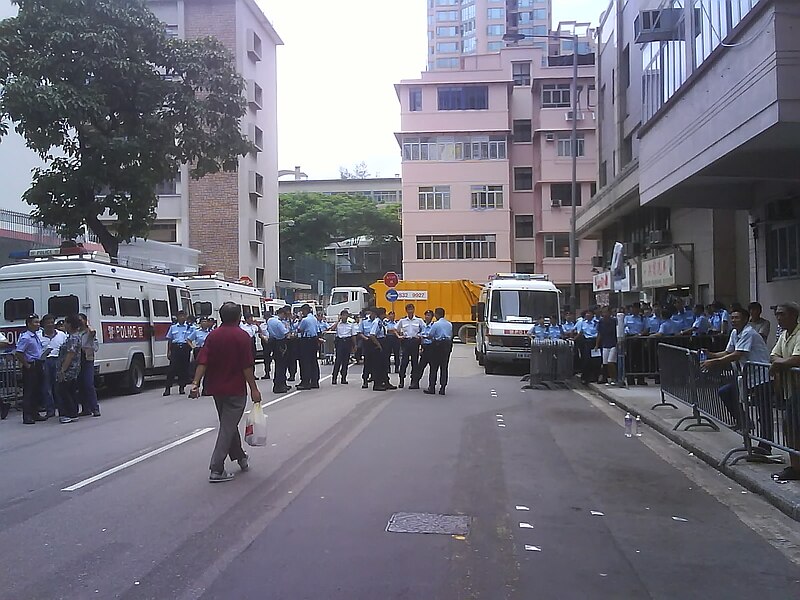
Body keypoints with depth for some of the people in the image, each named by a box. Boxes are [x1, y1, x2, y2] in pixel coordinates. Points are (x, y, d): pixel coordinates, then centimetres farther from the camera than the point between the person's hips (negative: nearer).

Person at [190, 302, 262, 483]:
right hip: (235, 389, -6)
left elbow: (202, 362, -5)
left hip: (216, 388, 6)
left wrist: (196, 383, -7)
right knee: (228, 428, -3)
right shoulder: (242, 336, -11)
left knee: (228, 425, 20)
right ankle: (216, 470, -5)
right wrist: (254, 389, -10)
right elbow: (247, 366, -15)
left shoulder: (212, 335, 4)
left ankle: (240, 457, 34)